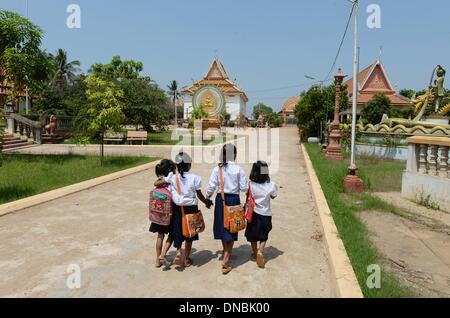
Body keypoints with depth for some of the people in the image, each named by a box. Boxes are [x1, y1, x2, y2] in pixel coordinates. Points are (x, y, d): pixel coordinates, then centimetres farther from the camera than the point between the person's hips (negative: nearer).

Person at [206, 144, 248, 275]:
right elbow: (244, 188, -8)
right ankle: (226, 260, -2)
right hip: (234, 200, -2)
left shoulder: (217, 169, -5)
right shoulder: (239, 169, -9)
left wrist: (207, 198, 11)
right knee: (231, 229, 5)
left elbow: (211, 186, -5)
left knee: (222, 226, 20)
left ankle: (226, 253, 40)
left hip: (220, 199, 3)